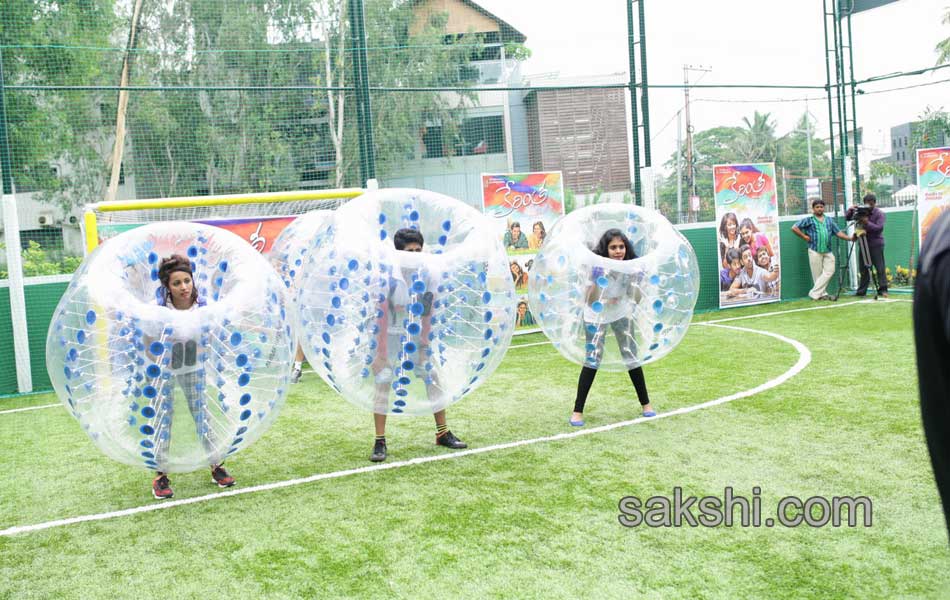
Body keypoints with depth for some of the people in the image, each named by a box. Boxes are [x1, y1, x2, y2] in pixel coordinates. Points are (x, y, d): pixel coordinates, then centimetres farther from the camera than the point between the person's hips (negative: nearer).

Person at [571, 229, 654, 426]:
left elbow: (632, 295, -4)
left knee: (632, 357, 5)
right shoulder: (598, 268, -29)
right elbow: (590, 302, -27)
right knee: (592, 360, -10)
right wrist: (595, 283, -44)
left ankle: (645, 403, 21)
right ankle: (578, 411, -3)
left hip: (620, 314, 4)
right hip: (596, 317, -4)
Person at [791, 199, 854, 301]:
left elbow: (838, 232, 9)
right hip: (815, 251, -4)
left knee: (829, 271, -8)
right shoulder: (809, 220, 3)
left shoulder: (829, 221, 16)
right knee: (817, 275, -1)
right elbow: (794, 228, -3)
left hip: (828, 251, 4)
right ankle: (822, 294, 10)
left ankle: (814, 293, -3)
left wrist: (849, 238, -5)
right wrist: (804, 237, -5)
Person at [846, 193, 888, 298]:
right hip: (863, 244, 5)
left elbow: (879, 228, -16)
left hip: (876, 244, -5)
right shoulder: (860, 212, 8)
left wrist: (867, 223, -26)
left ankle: (883, 290, -6)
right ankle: (861, 291, 12)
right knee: (864, 268, 8)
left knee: (880, 268, -7)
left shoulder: (880, 214, -5)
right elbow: (847, 217, 8)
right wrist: (851, 210, -10)